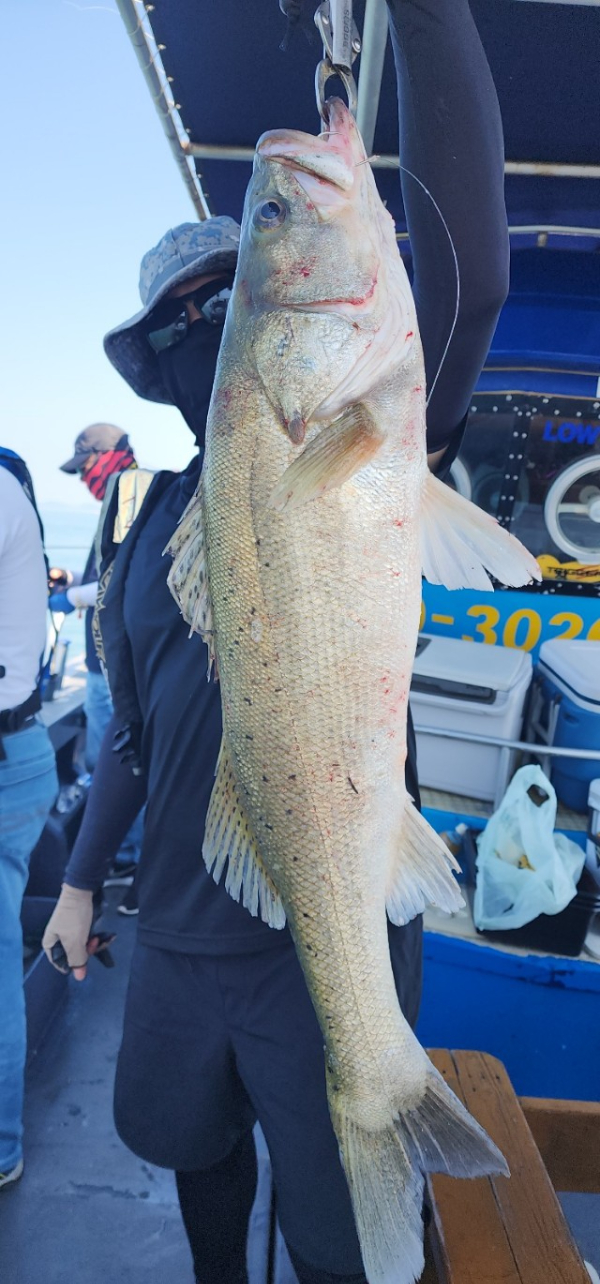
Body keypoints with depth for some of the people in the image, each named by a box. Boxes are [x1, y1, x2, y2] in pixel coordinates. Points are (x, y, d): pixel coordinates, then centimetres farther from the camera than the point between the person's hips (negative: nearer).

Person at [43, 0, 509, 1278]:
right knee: (195, 1144, 28)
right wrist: (81, 876, 16)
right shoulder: (152, 523, 6)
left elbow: (468, 275, -26)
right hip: (181, 930, 5)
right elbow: (134, 722, 12)